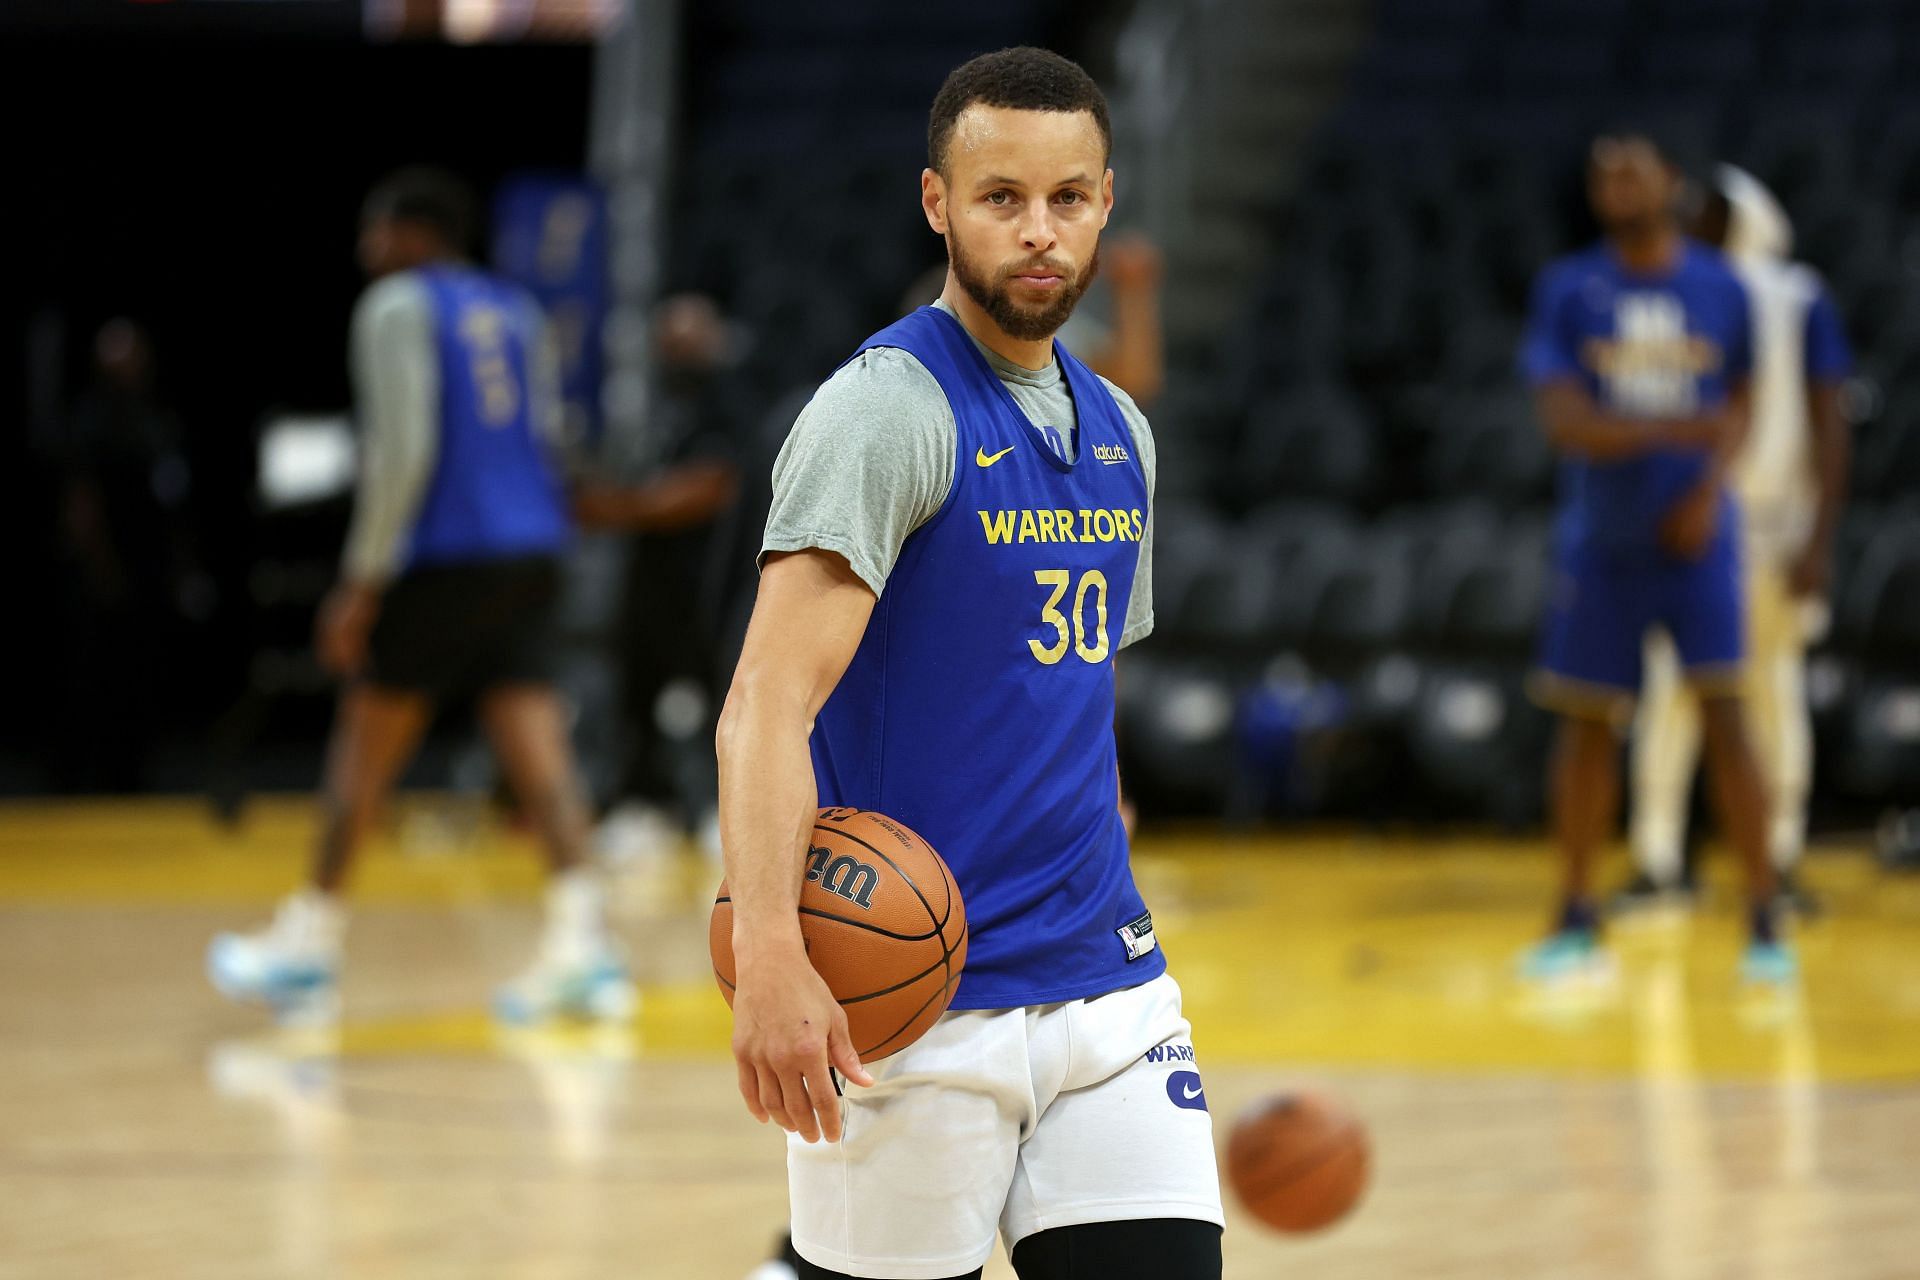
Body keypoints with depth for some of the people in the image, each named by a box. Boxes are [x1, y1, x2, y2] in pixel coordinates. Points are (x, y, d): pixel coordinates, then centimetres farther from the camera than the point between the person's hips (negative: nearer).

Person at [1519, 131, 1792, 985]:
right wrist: (1673, 430, -27)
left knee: (1724, 719, -8)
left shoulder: (1720, 288, 1)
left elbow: (1739, 403, 11)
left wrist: (1712, 483, -7)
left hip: (1694, 538, 0)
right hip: (1601, 545, 0)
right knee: (1587, 723, 6)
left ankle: (1764, 922, -3)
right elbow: (1564, 421, -13)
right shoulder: (1568, 292, -4)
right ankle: (1577, 921, 18)